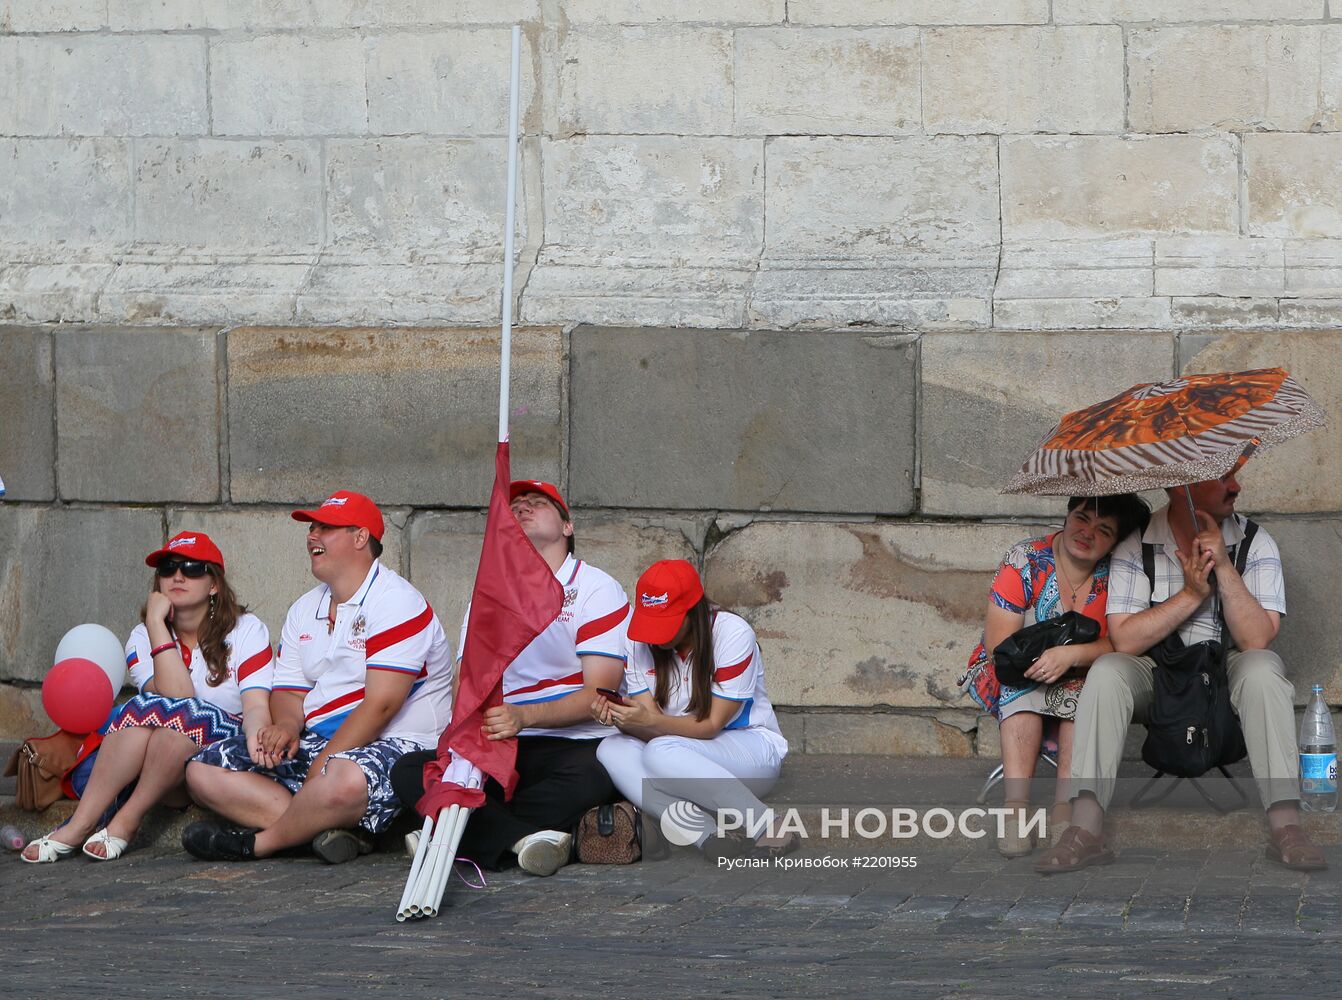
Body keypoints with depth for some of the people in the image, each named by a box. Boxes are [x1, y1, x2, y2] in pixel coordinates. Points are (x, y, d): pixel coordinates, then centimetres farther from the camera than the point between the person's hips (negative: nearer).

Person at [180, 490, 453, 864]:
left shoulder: (396, 603, -10)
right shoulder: (305, 609, 17)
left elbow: (382, 704, -18)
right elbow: (289, 690, 15)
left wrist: (323, 765, -20)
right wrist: (287, 726, -10)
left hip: (393, 745, -8)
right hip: (316, 745, 8)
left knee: (345, 780, -44)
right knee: (203, 770, -7)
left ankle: (257, 842, -17)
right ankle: (335, 828, -24)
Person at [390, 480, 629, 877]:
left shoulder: (596, 589, 4)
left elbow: (599, 693, -8)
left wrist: (524, 716, -26)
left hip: (577, 743, -4)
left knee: (591, 776, -40)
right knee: (409, 772, -22)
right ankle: (525, 837, -38)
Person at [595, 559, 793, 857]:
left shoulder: (732, 633, -16)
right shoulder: (641, 642, -1)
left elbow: (712, 725, -18)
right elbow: (651, 726, -8)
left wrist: (650, 722, -33)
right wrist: (621, 718, -31)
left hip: (752, 748, -5)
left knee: (661, 751, -34)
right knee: (611, 750, -24)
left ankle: (768, 830, -34)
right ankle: (705, 835, -41)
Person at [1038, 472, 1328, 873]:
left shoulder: (1255, 543, -3)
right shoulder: (1136, 546, -4)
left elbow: (1257, 639, -15)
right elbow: (1125, 640, -14)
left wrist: (1223, 565, -22)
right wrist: (1192, 593, -18)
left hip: (1229, 676, 0)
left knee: (1263, 668, -32)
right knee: (1107, 671, -29)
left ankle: (1285, 825, -37)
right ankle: (1085, 830, -36)